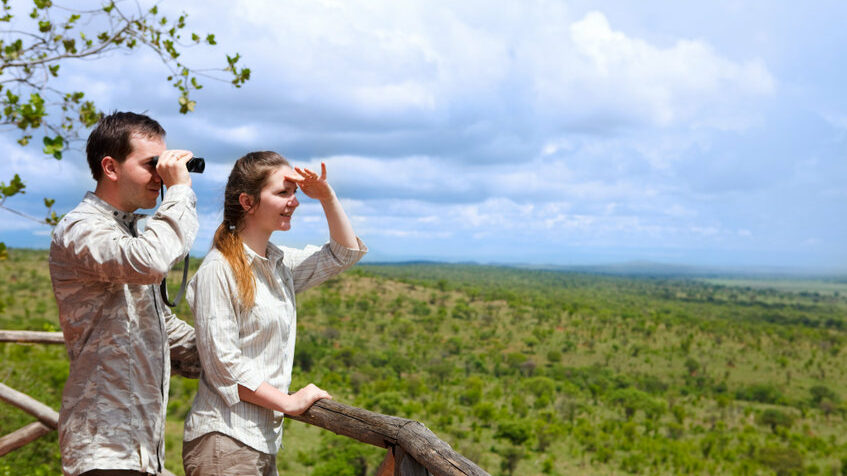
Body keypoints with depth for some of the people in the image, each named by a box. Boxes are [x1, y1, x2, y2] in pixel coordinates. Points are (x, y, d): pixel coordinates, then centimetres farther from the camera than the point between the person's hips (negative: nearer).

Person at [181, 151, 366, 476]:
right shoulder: (219, 269, -14)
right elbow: (223, 366, -17)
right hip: (223, 440, -8)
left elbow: (345, 254, 19)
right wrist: (289, 402, -12)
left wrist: (327, 198, 5)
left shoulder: (281, 263, 9)